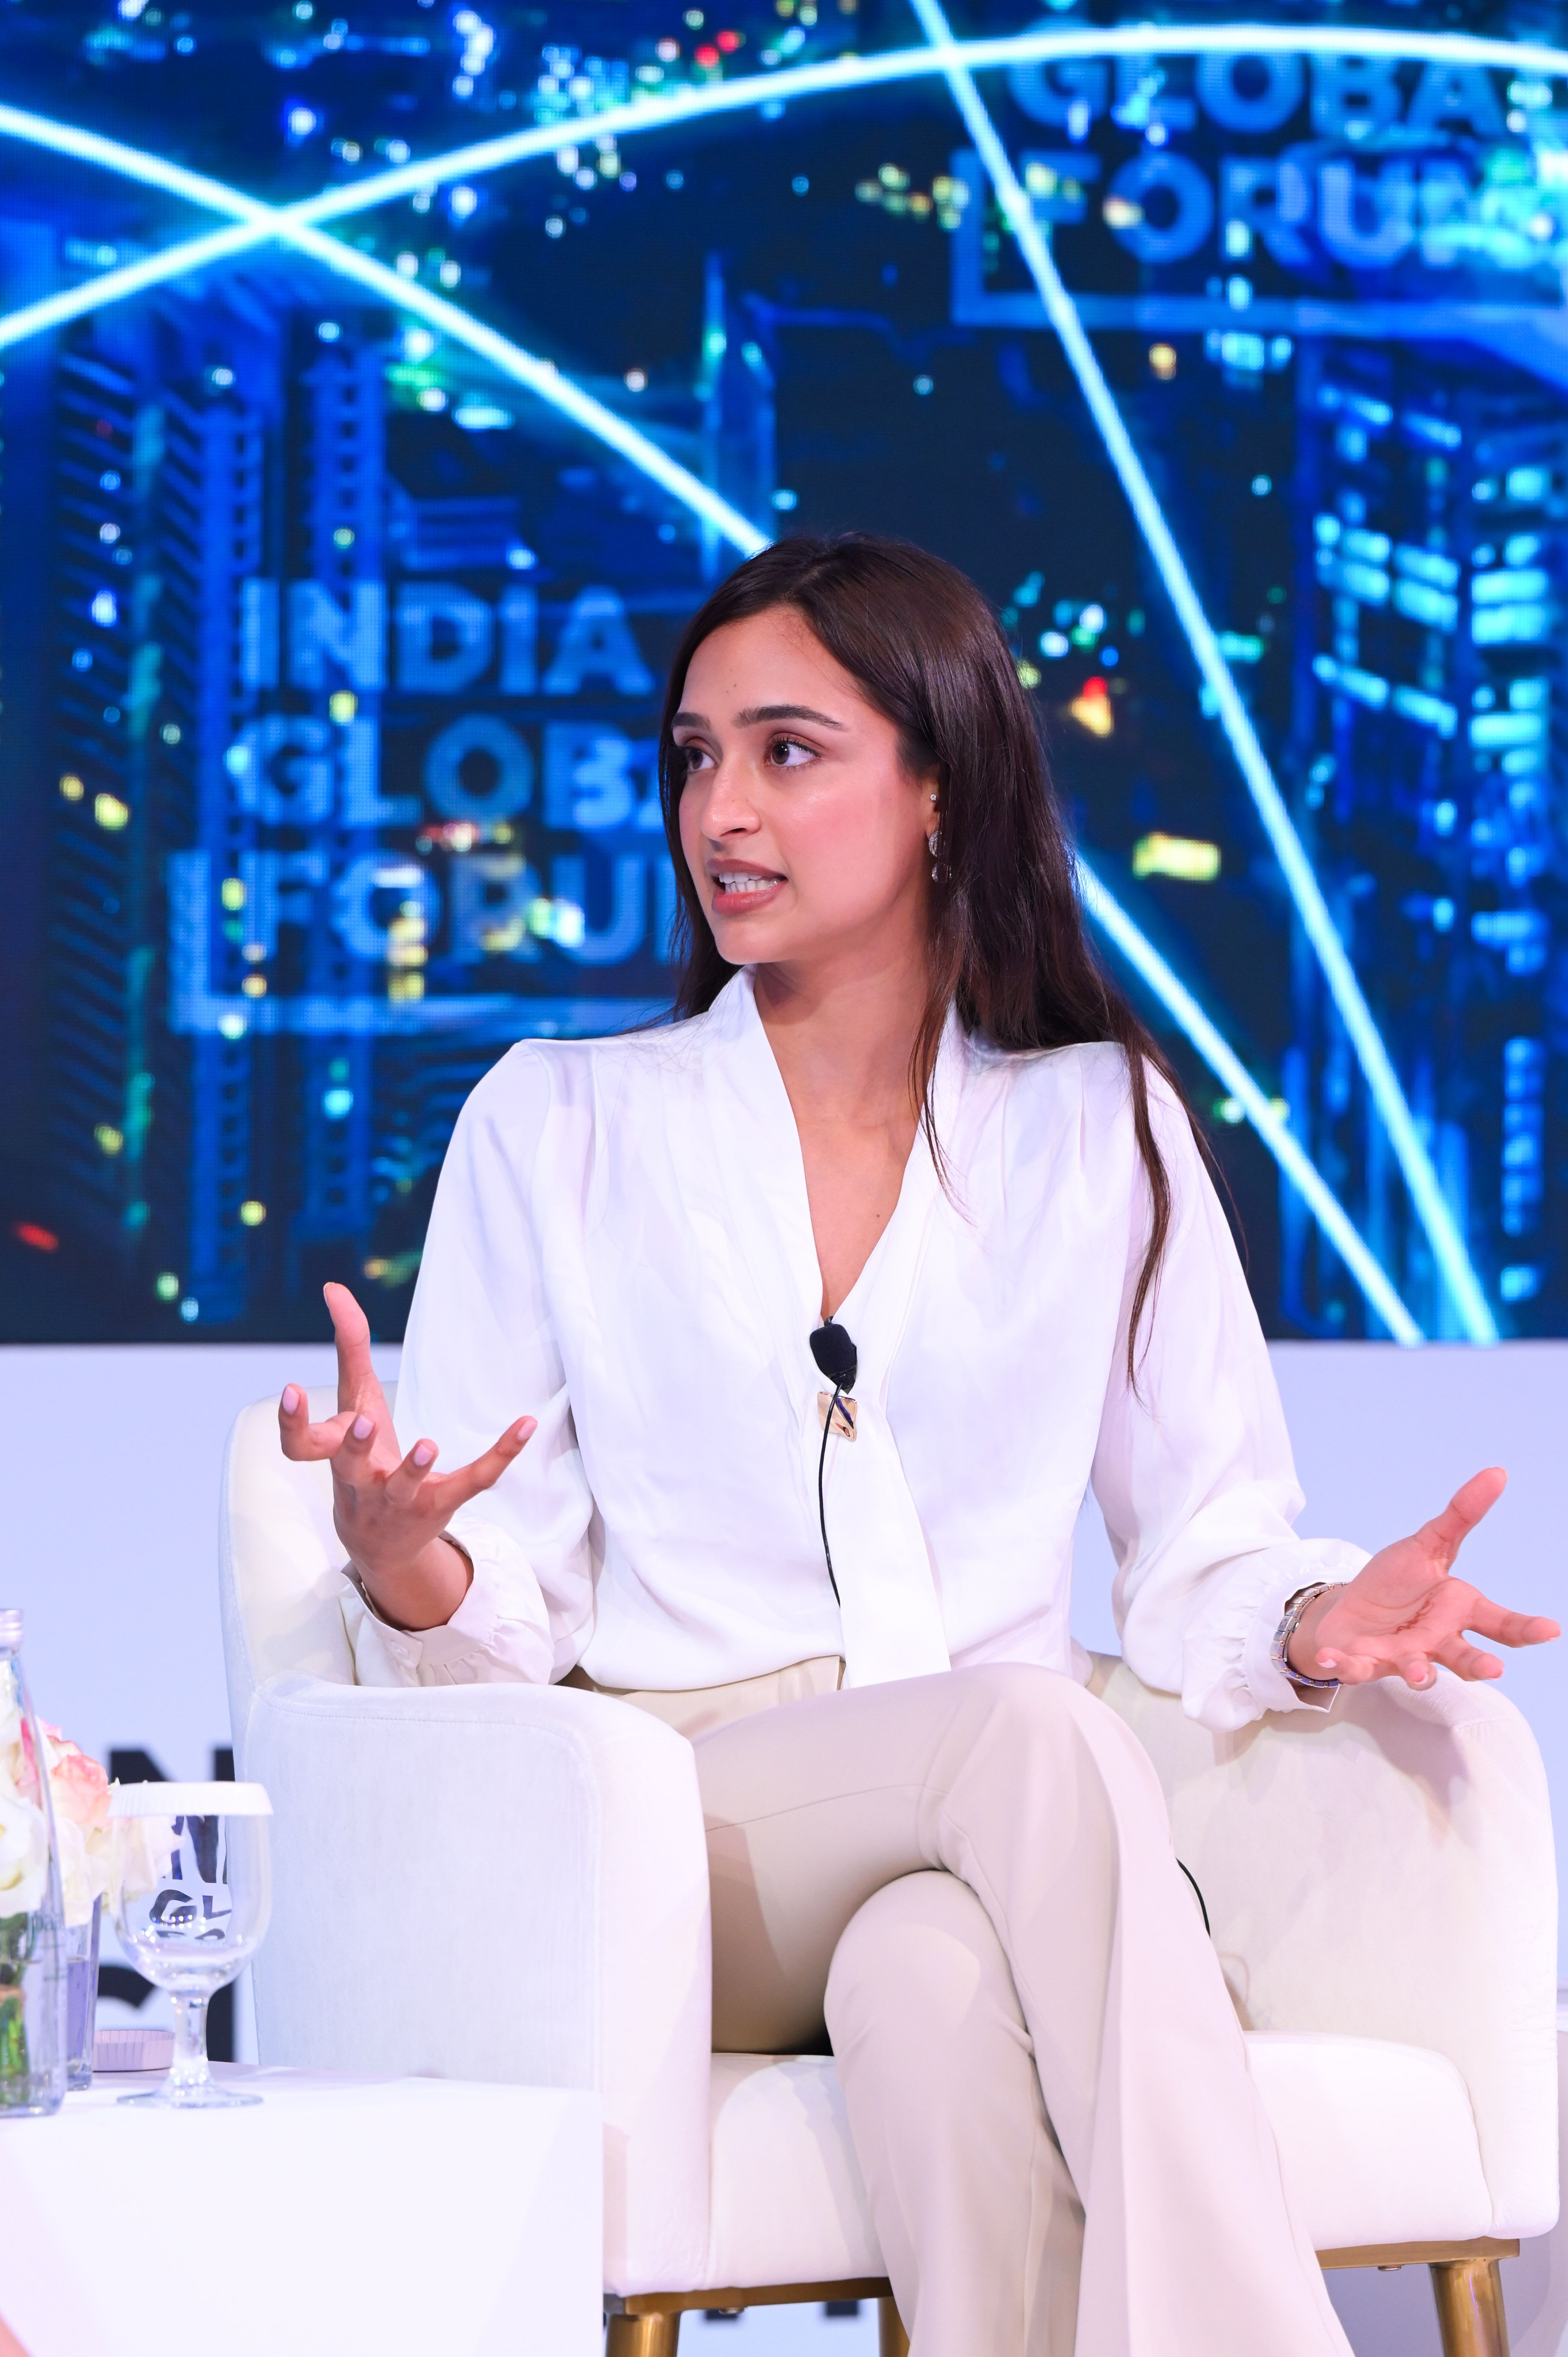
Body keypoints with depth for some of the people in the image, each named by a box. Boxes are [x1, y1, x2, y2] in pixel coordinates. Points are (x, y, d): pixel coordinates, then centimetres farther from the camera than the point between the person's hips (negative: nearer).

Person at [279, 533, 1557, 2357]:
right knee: (1033, 1734, -34)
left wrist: (1313, 1622, -12)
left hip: (987, 1852, 1)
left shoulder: (1105, 1131, 14)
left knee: (938, 1982, -38)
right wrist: (404, 1561, -18)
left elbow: (1200, 1559, 12)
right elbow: (500, 1625, 7)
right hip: (666, 1849, -1)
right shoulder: (555, 1126, 11)